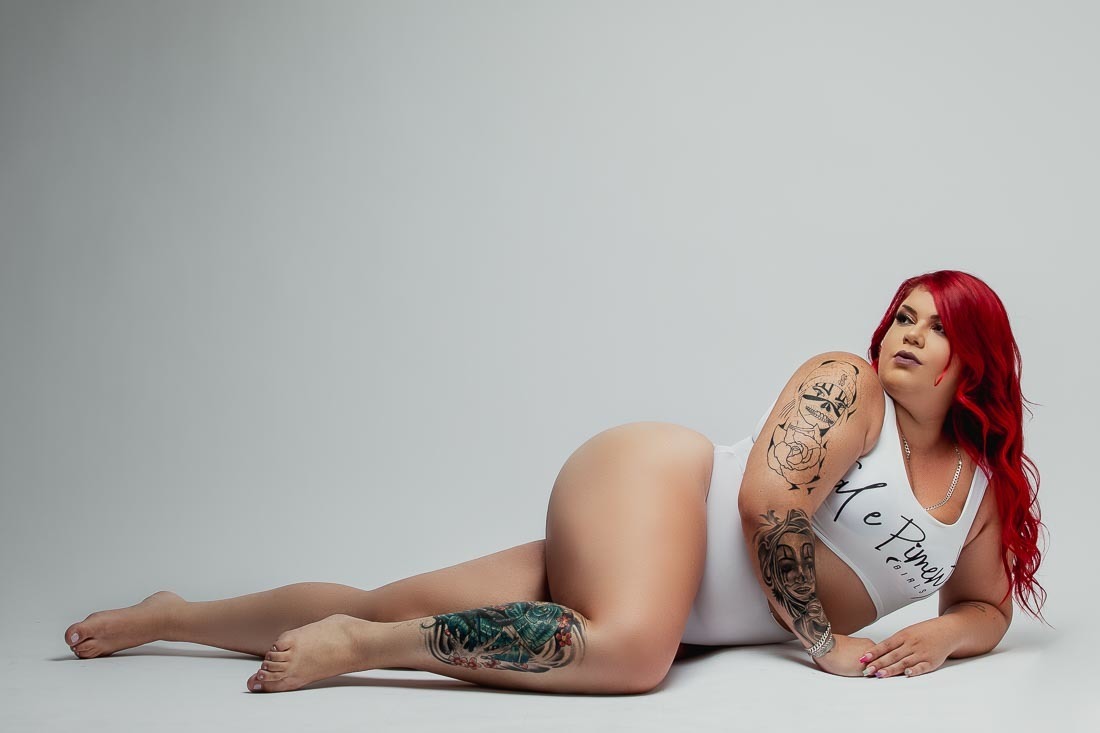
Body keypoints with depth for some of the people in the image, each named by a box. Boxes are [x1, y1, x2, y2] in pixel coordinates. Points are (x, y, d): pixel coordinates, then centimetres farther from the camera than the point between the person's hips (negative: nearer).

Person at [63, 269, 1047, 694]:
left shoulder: (987, 486, 16)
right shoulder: (844, 386, -5)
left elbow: (990, 605, 21)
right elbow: (767, 499, -17)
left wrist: (945, 635, -3)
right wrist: (825, 642, -15)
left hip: (695, 606, 5)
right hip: (652, 488, -5)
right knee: (629, 649, -39)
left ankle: (175, 615, 10)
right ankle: (353, 644, -21)